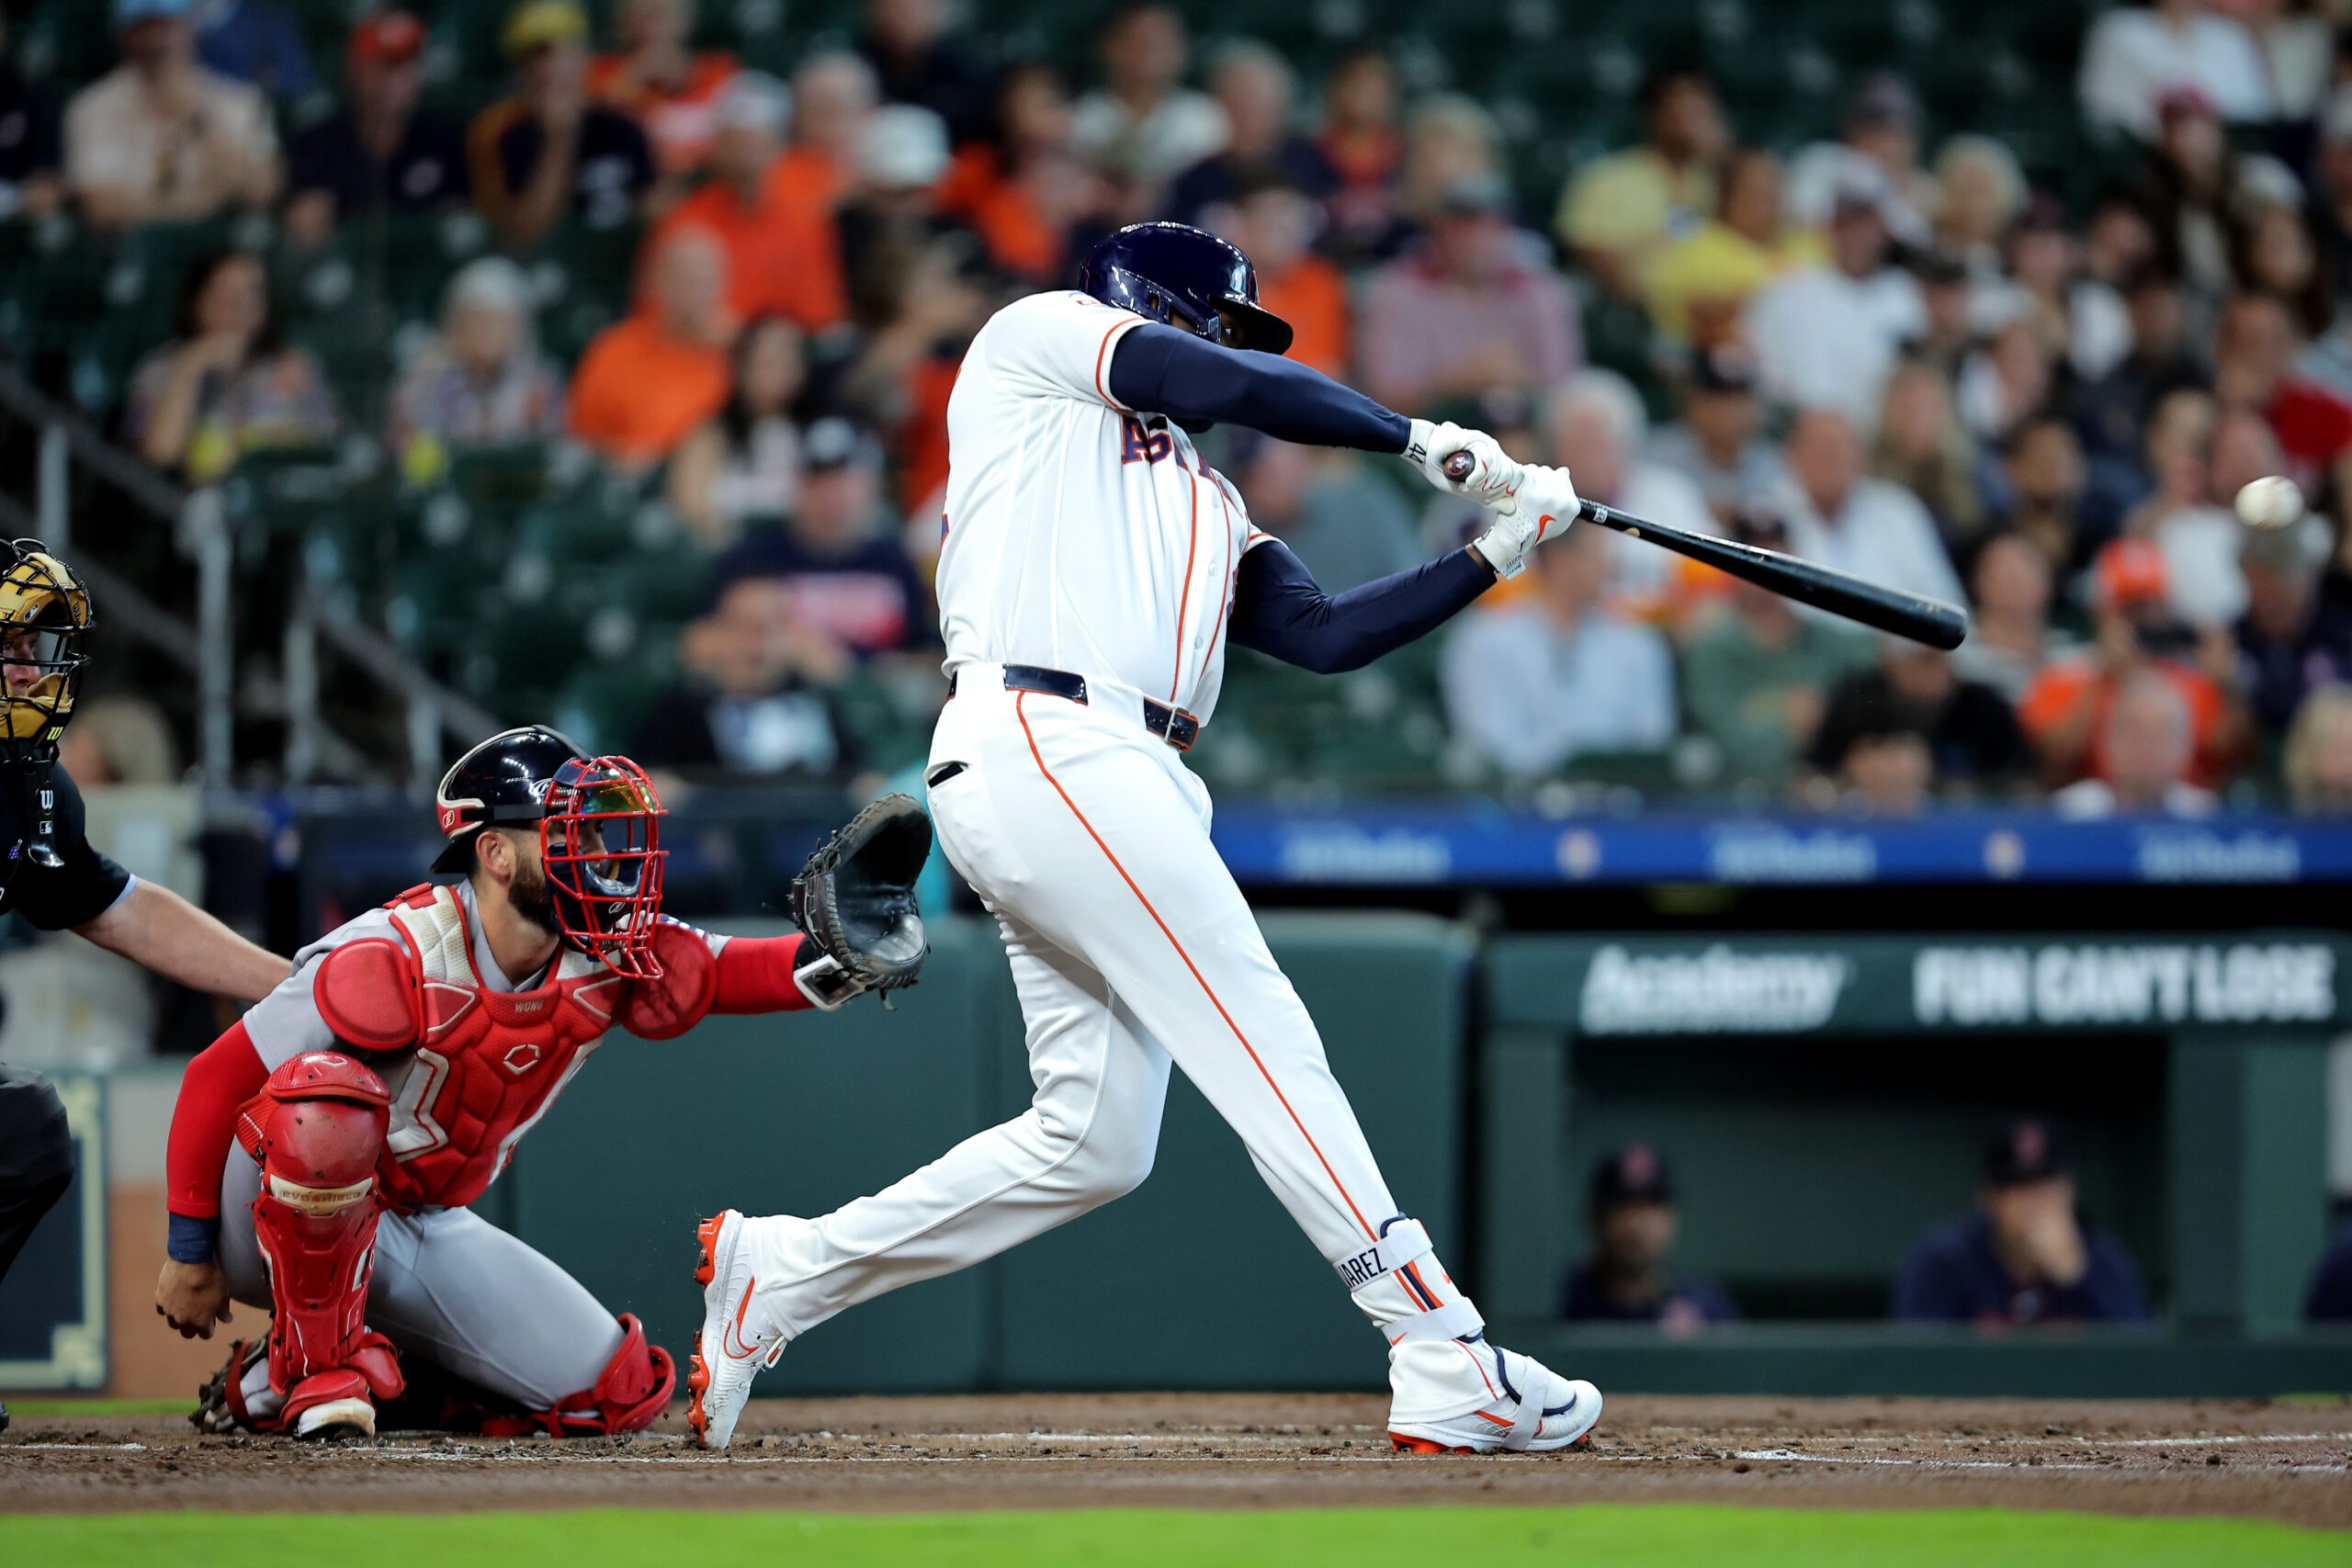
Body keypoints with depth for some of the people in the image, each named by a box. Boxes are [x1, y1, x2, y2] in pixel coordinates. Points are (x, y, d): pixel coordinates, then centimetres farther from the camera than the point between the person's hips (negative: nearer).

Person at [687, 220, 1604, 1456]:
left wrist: (1496, 553, 12)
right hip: (1044, 741, -9)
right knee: (1265, 1041, -14)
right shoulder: (1041, 334, 12)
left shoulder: (1203, 506, 32)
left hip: (1121, 788, 9)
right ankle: (1449, 1369, -18)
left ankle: (774, 1275, 15)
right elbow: (1239, 390, -2)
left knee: (1094, 1142, 5)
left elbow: (1323, 634, 18)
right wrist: (1414, 440, 11)